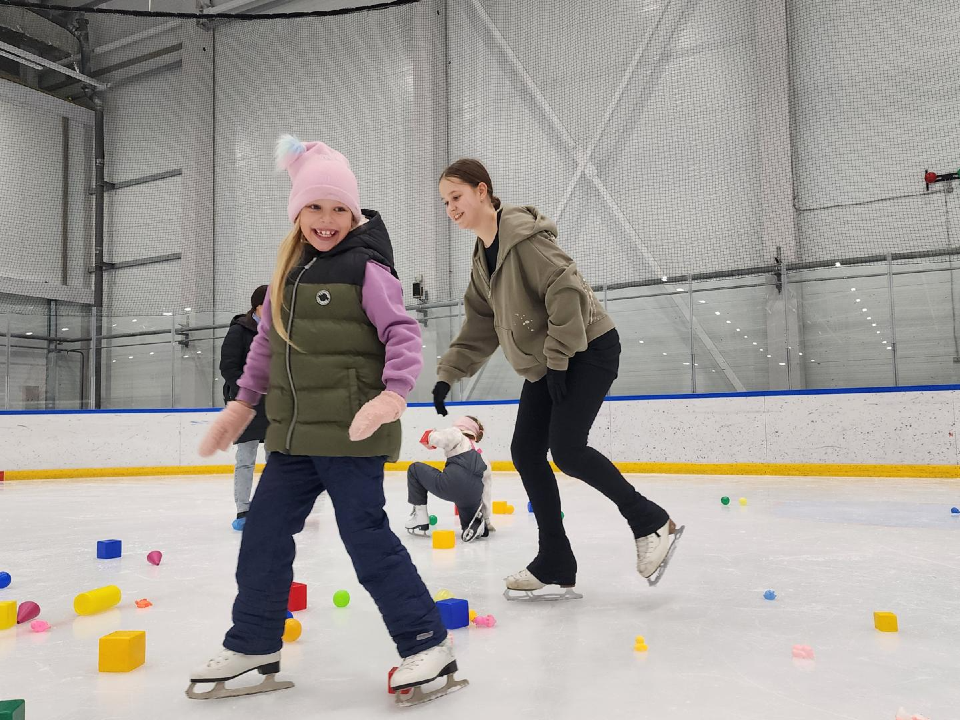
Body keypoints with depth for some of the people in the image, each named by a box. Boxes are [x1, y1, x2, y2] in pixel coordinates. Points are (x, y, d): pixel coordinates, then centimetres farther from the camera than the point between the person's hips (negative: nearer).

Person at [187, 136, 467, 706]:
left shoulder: (365, 267, -7)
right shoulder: (288, 272, 13)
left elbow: (404, 334, -14)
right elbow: (267, 343, 21)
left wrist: (393, 392, -29)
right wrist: (244, 402, 22)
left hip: (351, 432, -7)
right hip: (293, 433, 7)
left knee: (366, 535, -5)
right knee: (264, 532, 11)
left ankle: (428, 644, 10)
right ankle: (254, 648, 28)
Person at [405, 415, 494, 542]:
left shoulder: (458, 436, 18)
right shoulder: (483, 459, 33)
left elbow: (440, 438, -4)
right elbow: (485, 492, 33)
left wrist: (430, 435, 20)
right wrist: (486, 519, 41)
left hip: (451, 483, -5)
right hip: (473, 498, 5)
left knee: (415, 469, 20)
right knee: (469, 523, 33)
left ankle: (420, 518, 15)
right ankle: (478, 525, -4)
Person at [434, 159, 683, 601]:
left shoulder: (522, 234, -17)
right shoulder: (483, 257, 11)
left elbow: (567, 290, -24)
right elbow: (480, 326, 13)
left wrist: (558, 357, -23)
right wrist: (449, 374, 5)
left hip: (588, 350, -9)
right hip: (543, 364, 9)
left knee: (565, 448, -18)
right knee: (525, 451, 2)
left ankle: (651, 523, 3)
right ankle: (555, 565, 10)